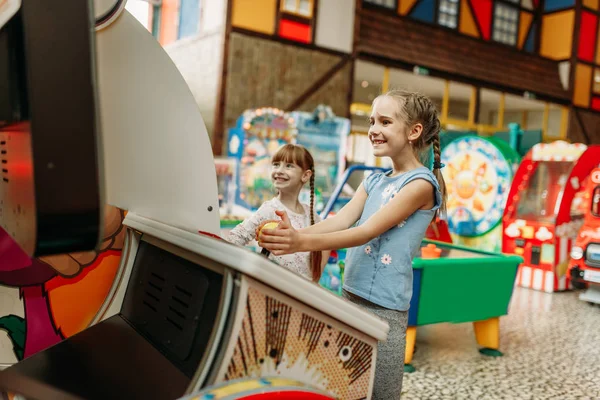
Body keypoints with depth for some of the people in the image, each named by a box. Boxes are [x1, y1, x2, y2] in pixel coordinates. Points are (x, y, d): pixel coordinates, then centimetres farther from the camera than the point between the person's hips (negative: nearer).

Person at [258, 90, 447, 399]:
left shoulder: (421, 183, -12)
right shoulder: (373, 181, 12)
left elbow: (367, 231, -22)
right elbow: (342, 219, -2)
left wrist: (303, 242, -33)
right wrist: (294, 233, -20)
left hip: (383, 308, -7)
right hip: (350, 297, 7)